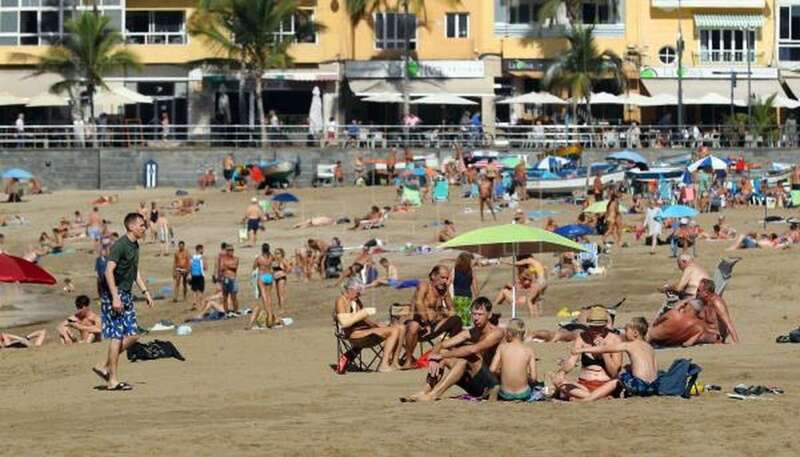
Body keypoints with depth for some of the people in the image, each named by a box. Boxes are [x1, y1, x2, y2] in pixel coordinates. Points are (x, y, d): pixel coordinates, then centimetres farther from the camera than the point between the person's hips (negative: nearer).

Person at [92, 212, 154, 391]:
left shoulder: (135, 246, 13)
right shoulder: (120, 246, -16)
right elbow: (109, 271, -22)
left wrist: (145, 292, 17)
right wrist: (115, 297, -25)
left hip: (126, 295, 9)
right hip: (114, 294, -9)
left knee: (132, 335, 6)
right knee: (117, 336, -7)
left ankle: (104, 366, 15)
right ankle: (113, 380, -3)